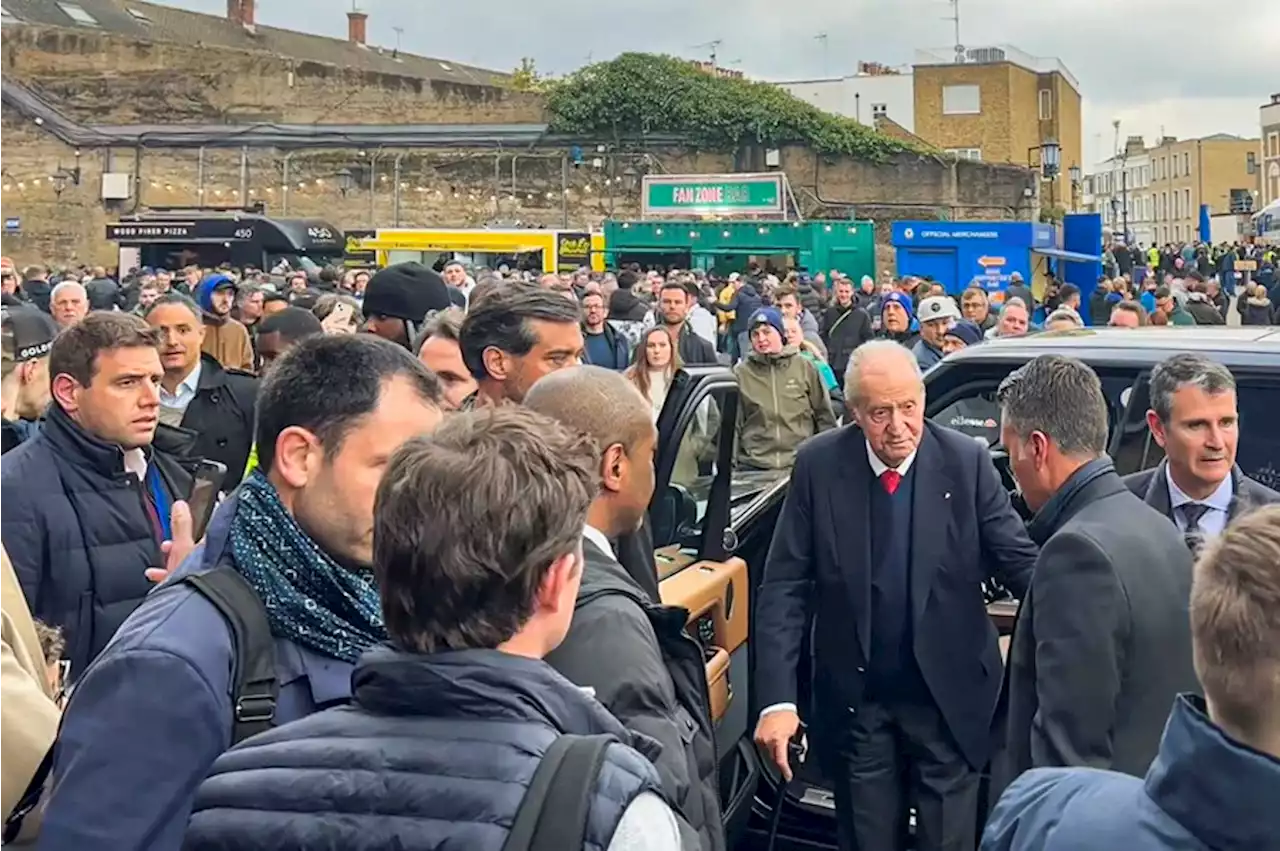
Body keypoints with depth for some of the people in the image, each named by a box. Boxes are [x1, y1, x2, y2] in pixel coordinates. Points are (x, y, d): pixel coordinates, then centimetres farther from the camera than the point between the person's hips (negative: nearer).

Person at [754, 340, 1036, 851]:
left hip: (949, 695, 0)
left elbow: (1019, 561, -7)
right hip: (855, 698, 1)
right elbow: (785, 586, -8)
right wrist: (777, 699, -16)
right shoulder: (819, 465, -8)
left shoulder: (966, 461, -9)